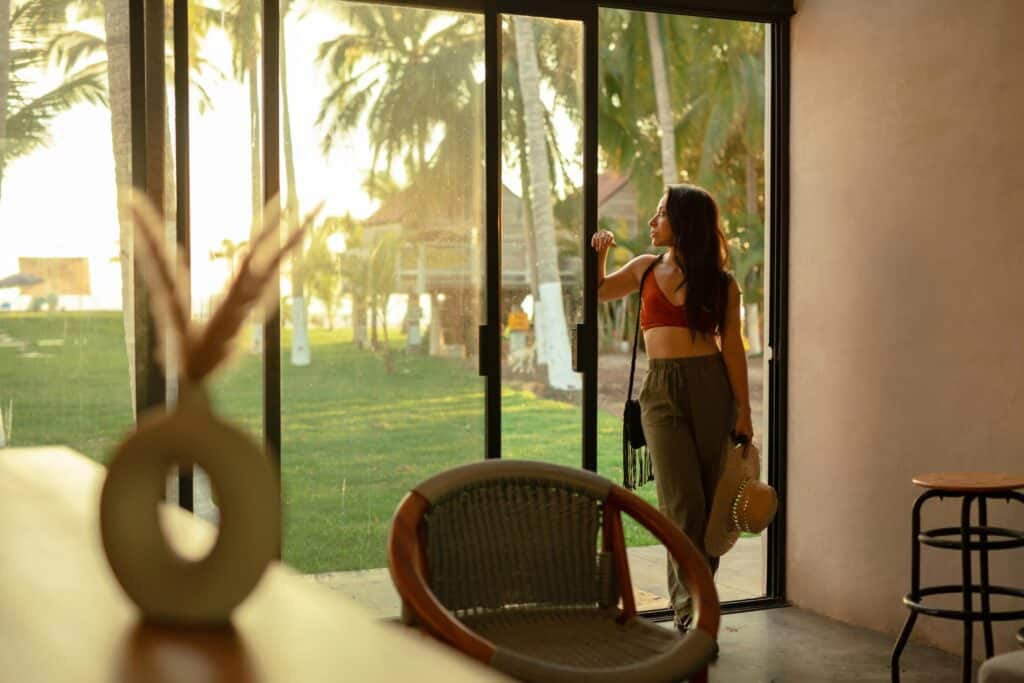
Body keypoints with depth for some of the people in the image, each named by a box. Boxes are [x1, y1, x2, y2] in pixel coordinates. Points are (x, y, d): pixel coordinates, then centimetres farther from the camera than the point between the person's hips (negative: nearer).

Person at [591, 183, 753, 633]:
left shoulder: (720, 284, 3)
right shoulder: (647, 269, 12)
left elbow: (732, 347, 1)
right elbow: (596, 292, 26)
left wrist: (744, 411, -4)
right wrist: (598, 253, 8)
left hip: (711, 388, -1)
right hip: (661, 389, 1)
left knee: (707, 501, 3)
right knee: (683, 500, -10)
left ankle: (689, 599, 17)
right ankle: (691, 611, -6)